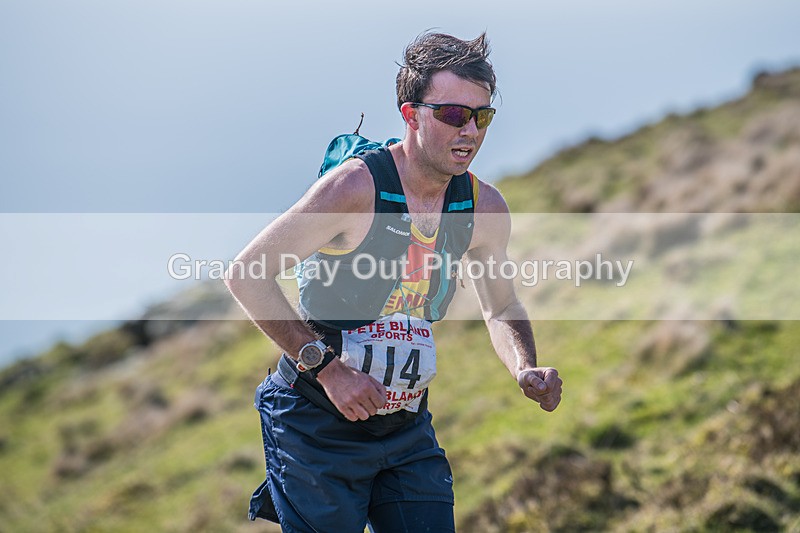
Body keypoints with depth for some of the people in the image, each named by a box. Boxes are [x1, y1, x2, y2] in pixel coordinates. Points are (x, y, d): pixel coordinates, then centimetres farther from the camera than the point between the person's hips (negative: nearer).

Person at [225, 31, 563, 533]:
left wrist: (526, 369, -6)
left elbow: (503, 308, 15)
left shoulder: (486, 209, -3)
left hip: (408, 430, 5)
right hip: (319, 423, -5)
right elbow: (246, 275, -16)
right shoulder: (356, 186, -19)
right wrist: (326, 366, -21)